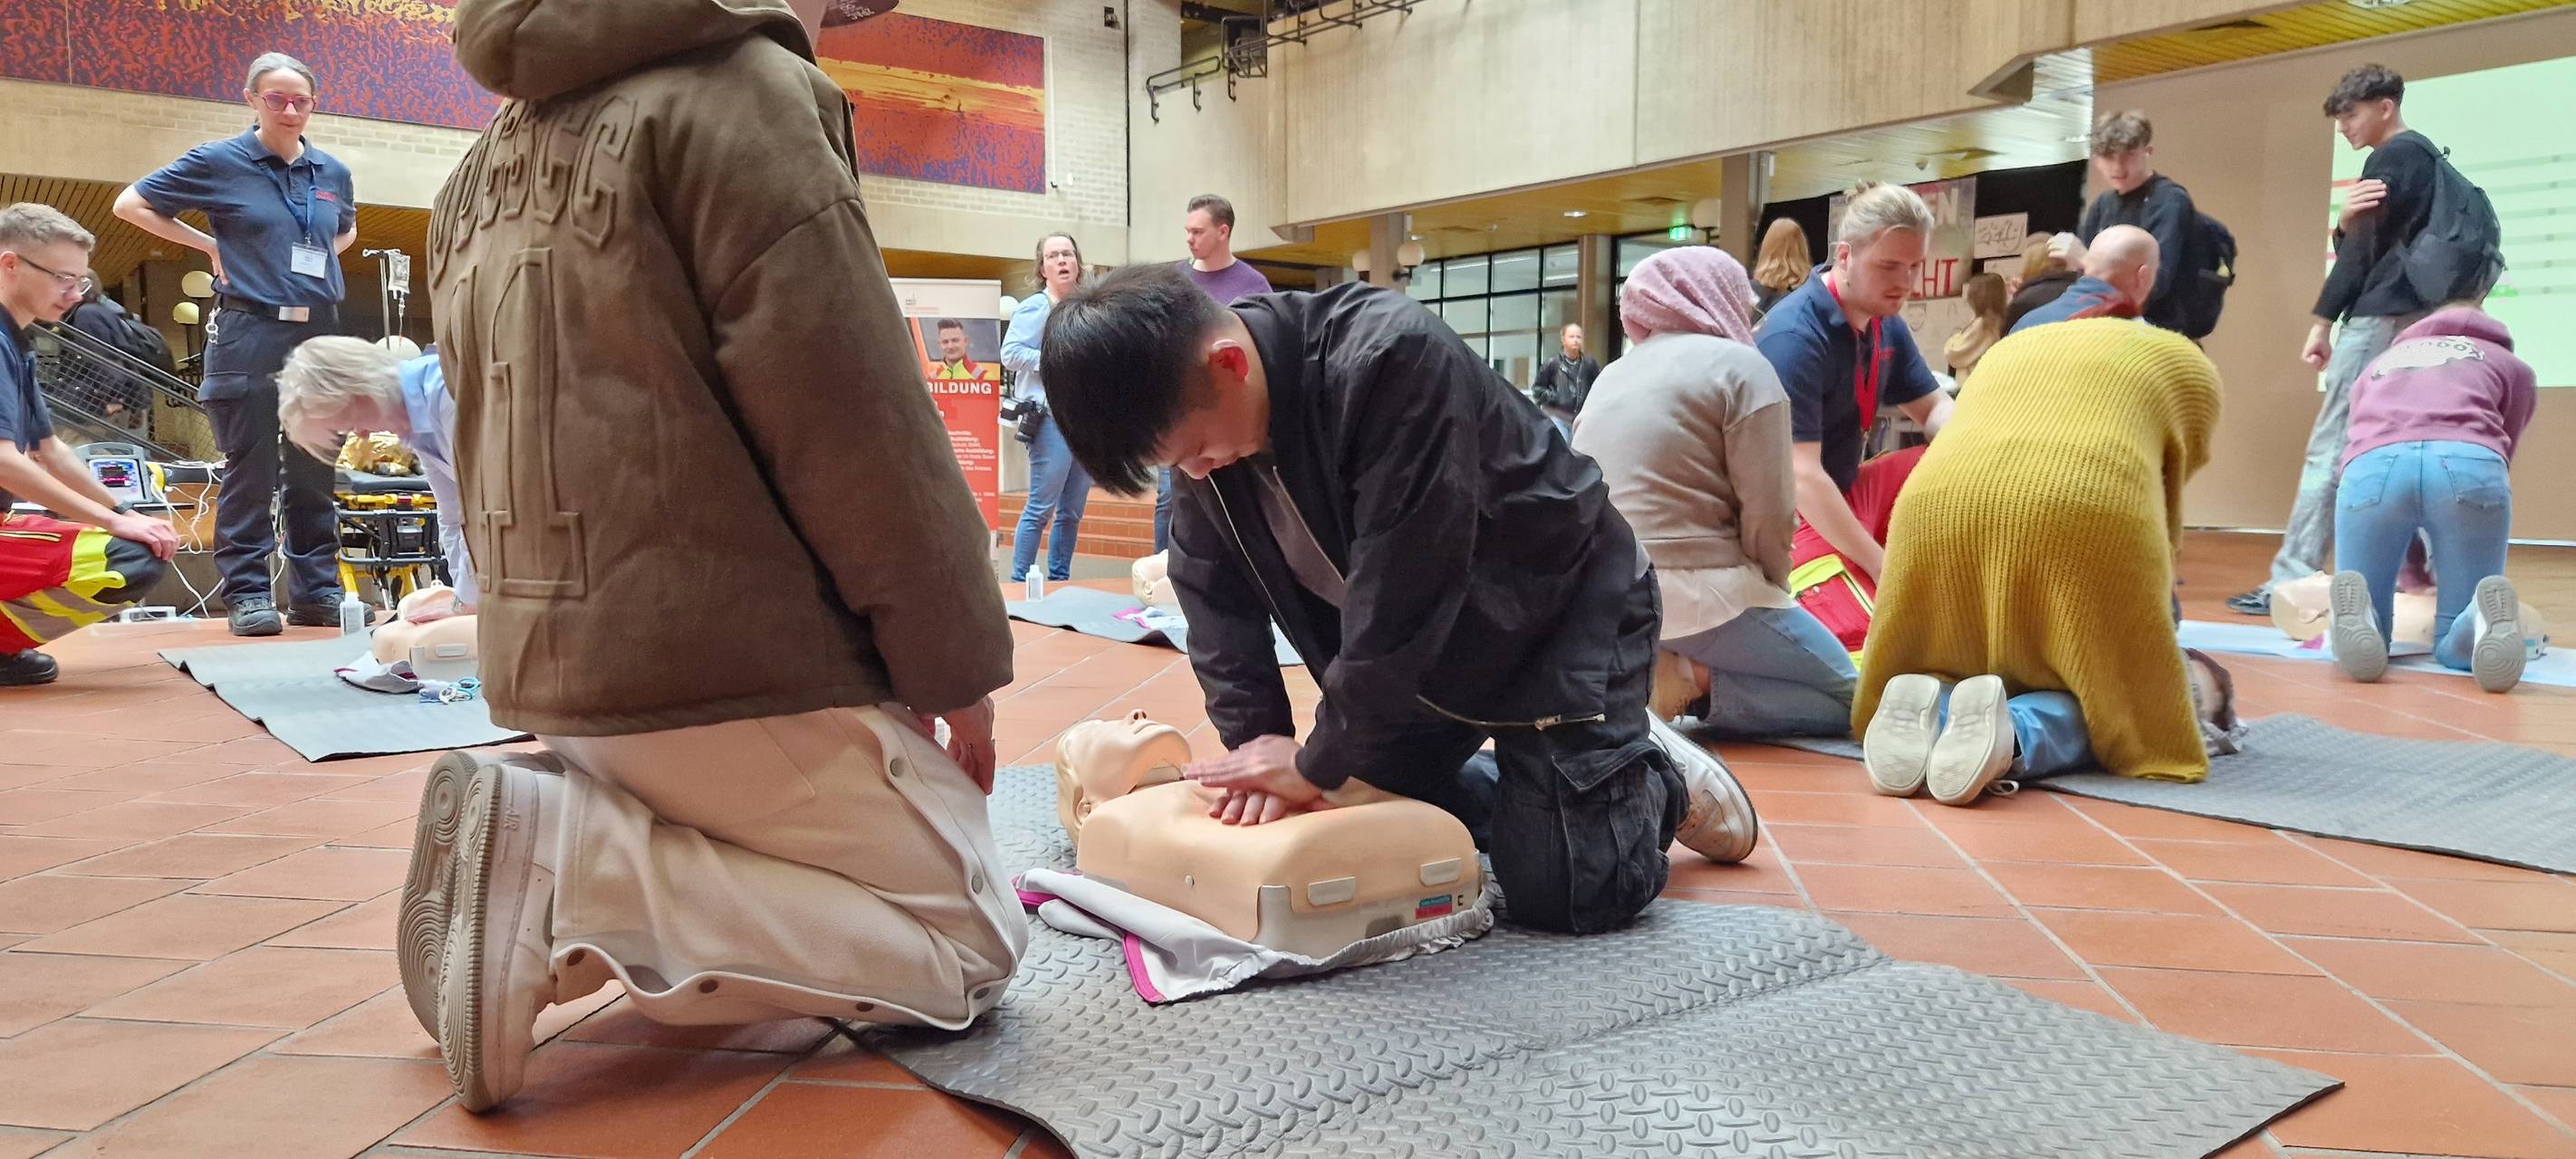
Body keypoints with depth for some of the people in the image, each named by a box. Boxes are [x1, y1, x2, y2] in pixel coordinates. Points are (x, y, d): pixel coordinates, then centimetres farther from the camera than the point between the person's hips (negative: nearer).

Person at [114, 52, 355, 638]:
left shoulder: (332, 172, 12)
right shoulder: (218, 162, 0)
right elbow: (131, 204, 7)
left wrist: (322, 258, 13)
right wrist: (209, 245, 1)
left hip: (320, 332, 4)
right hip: (250, 332, -4)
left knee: (315, 470, 7)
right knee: (251, 469, -2)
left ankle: (317, 590, 12)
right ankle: (247, 595, 3)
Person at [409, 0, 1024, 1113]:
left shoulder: (490, 160, 17)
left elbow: (508, 444, 18)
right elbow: (857, 428, -17)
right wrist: (956, 659, -7)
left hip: (554, 661, 9)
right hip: (734, 664, -9)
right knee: (969, 945, 4)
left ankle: (548, 822, 3)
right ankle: (564, 870, -11)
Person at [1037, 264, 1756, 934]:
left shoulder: (1393, 361, -36)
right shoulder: (1201, 410, -13)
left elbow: (1400, 592, -34)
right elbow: (1215, 597, -5)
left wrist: (1318, 763, -25)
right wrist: (1259, 748, -16)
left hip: (1560, 615, -7)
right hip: (1419, 651, 7)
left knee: (1562, 895, -12)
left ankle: (1664, 785, 18)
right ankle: (1521, 787, 26)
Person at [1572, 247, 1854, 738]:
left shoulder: (1611, 376, 16)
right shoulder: (1739, 365, -4)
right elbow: (1768, 514, -10)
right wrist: (1771, 595, 9)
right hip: (1695, 593, -7)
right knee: (1849, 698, 9)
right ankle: (1687, 679, -10)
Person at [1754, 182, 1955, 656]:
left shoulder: (1886, 325, 4)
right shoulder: (1794, 337, -24)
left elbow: (1935, 409, 15)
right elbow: (1801, 477, -28)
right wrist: (1883, 568, -26)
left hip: (1850, 491, 9)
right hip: (1792, 515, -9)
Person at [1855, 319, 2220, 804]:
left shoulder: (2009, 350, 38)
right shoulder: (2186, 365, 29)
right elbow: (2166, 511, 26)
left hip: (1941, 507, 3)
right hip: (2087, 512, -3)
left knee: (1948, 677, 22)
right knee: (2096, 702, 14)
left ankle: (1928, 714, -12)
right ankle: (2012, 735, -18)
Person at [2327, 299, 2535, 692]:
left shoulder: (2376, 369, 39)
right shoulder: (2514, 367, 34)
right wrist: (2443, 568, 34)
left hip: (2373, 468, 1)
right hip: (2470, 465, -1)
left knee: (2359, 644, 13)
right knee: (2457, 645, 13)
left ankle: (2358, 617, -20)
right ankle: (2489, 621, -21)